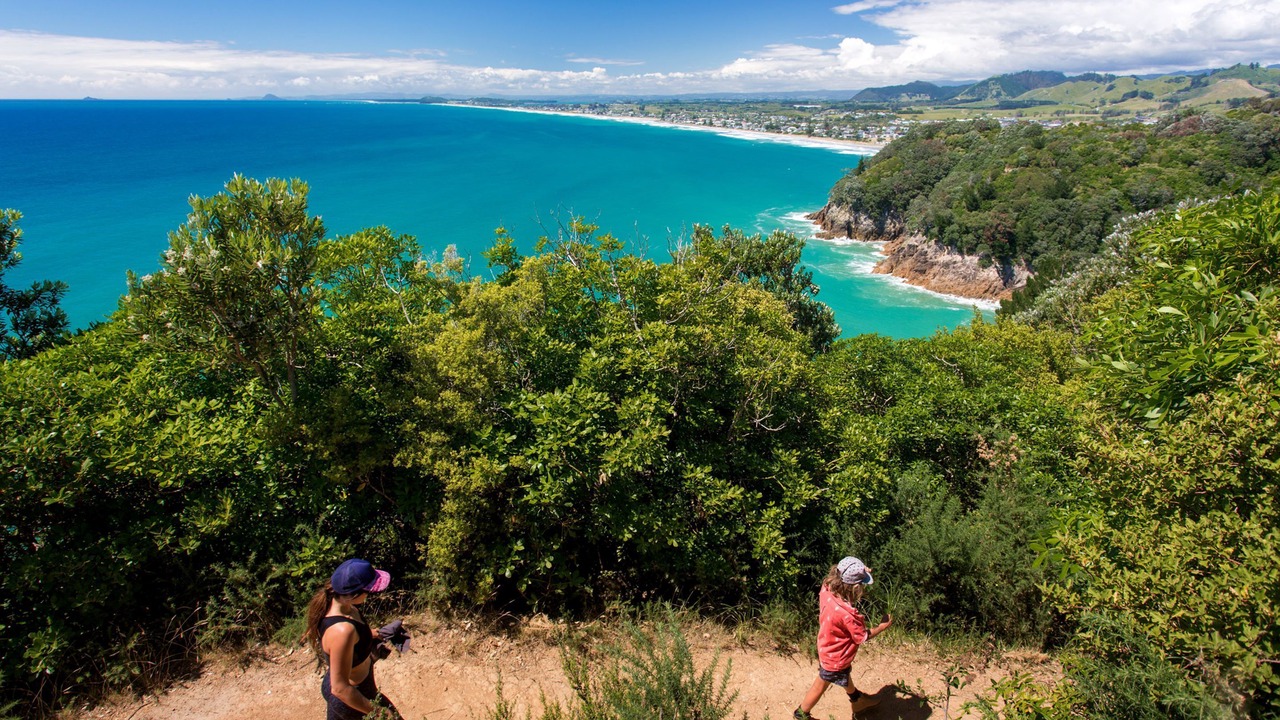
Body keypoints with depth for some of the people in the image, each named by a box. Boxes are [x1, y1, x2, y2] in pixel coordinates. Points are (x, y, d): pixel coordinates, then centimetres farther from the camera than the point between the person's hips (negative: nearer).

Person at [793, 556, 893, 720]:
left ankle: (857, 698, 62)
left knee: (845, 675, 35)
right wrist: (882, 627, -7)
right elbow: (863, 637, -23)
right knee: (821, 686, 20)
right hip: (835, 658, -8)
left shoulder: (827, 588, -24)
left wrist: (860, 572, -11)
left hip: (828, 646, 8)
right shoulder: (846, 614, -42)